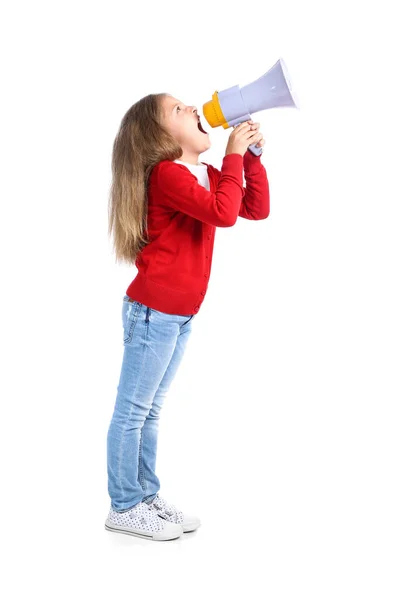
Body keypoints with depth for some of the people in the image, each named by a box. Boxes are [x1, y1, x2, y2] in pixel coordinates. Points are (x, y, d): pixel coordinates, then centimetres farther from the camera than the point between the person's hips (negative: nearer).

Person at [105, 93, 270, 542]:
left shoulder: (206, 175, 14)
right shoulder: (167, 174, -15)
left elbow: (257, 209, 13)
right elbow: (223, 213, -26)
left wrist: (251, 155, 5)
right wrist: (234, 155, -16)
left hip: (180, 315, 9)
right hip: (153, 312, -9)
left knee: (149, 410, 16)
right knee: (132, 411, 1)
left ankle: (146, 496, 26)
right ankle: (123, 508, 11)